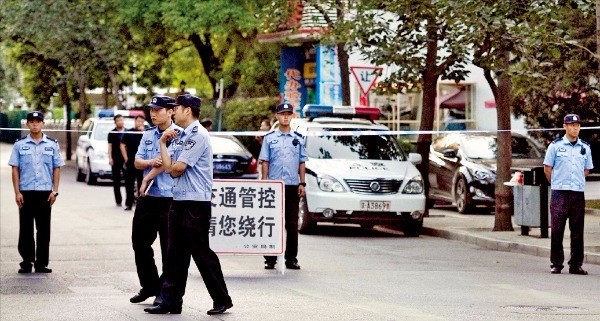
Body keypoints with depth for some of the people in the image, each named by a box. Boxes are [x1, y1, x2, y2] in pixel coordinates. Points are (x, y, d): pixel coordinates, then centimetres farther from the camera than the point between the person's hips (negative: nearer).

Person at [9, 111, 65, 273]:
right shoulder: (19, 144, 5)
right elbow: (15, 169, 3)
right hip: (26, 192, -1)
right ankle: (26, 262, 9)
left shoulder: (52, 144, 7)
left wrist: (54, 191, -1)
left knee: (44, 229, 3)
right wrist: (17, 192, -4)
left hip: (45, 192, 1)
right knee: (26, 229, 2)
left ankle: (41, 263, 9)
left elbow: (57, 168, 8)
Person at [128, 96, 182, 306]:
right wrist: (150, 163, -12)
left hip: (169, 199, -7)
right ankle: (149, 286, 25)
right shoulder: (148, 134, 13)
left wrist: (147, 181, -14)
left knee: (169, 248, 1)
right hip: (147, 197, 7)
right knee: (140, 242, 11)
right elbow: (137, 162, 7)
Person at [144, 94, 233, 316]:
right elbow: (167, 166, 17)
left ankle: (222, 299, 5)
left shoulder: (198, 135, -12)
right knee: (176, 253, 8)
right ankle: (171, 301, 11)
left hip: (196, 202, -9)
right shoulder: (179, 136, 17)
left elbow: (176, 169, -14)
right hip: (178, 200, 9)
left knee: (201, 253, -4)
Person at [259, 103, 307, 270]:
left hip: (293, 185, 2)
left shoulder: (298, 139, 11)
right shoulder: (269, 138, 6)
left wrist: (302, 183, 4)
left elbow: (302, 162, 12)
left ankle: (291, 258, 8)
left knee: (292, 223, 3)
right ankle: (270, 258, 2)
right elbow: (265, 161, 4)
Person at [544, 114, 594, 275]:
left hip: (578, 194, 3)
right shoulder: (555, 146, 1)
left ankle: (576, 265, 9)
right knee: (557, 230, -3)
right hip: (559, 194, -3)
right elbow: (547, 169, 6)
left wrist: (577, 182, 13)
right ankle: (556, 264, 4)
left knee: (578, 231, 3)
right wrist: (557, 184, 10)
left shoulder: (585, 148, 11)